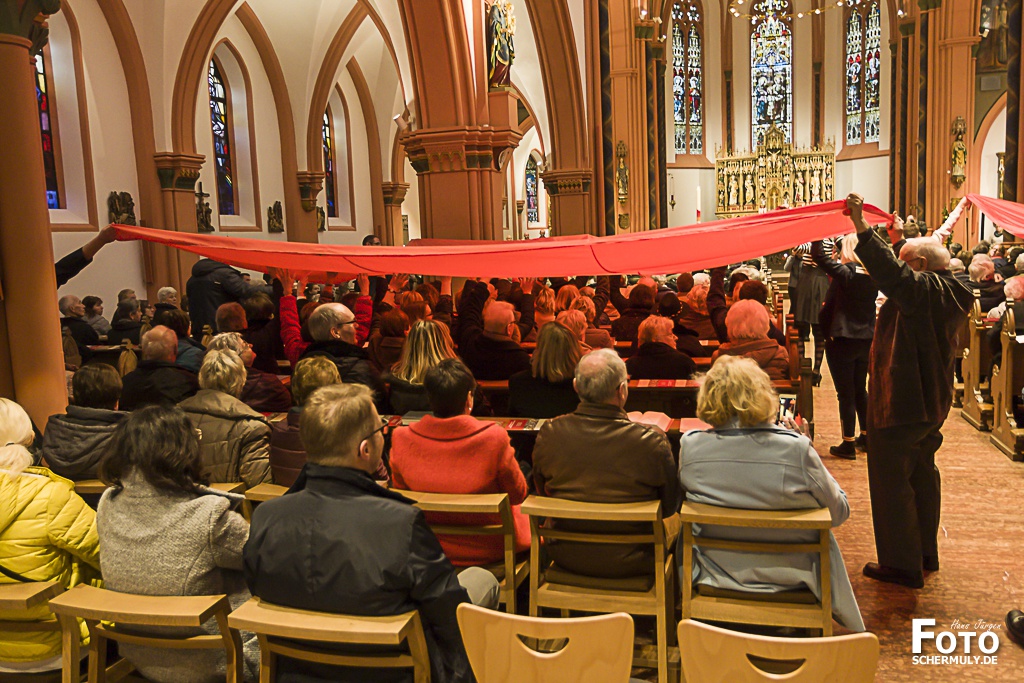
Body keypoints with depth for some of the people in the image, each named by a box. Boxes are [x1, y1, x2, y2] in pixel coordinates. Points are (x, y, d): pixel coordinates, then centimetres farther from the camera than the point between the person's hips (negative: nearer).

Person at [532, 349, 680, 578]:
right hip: (629, 562, -3)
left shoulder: (548, 434, -16)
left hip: (566, 558, 3)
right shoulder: (652, 441, -24)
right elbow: (670, 507, -8)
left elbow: (542, 492, 1)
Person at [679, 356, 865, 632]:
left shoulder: (690, 446, -19)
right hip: (788, 576, -1)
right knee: (824, 537, 29)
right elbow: (839, 512, -9)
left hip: (716, 573, 2)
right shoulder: (796, 448, -26)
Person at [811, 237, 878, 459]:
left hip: (842, 342, -6)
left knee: (845, 393, 0)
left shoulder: (845, 273, -17)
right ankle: (865, 436, 31)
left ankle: (848, 444, 7)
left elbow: (818, 256, -21)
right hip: (866, 341, 6)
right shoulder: (873, 276, 1)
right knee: (860, 389, 20)